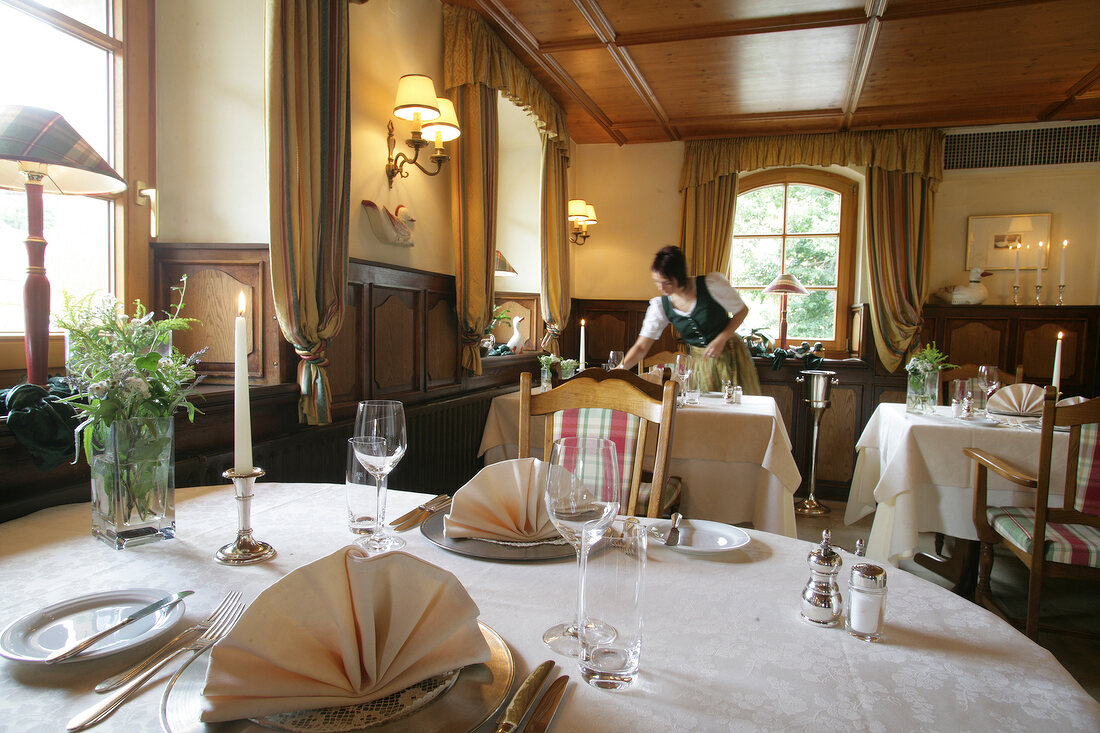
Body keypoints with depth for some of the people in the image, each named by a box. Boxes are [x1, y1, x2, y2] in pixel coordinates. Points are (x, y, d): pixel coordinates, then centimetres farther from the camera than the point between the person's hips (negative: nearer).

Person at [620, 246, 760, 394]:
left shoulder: (711, 284, -19)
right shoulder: (660, 306, -9)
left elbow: (742, 310, -5)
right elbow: (641, 348, -9)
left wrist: (721, 340, -17)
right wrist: (620, 369, -25)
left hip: (730, 354, -2)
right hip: (699, 359, 3)